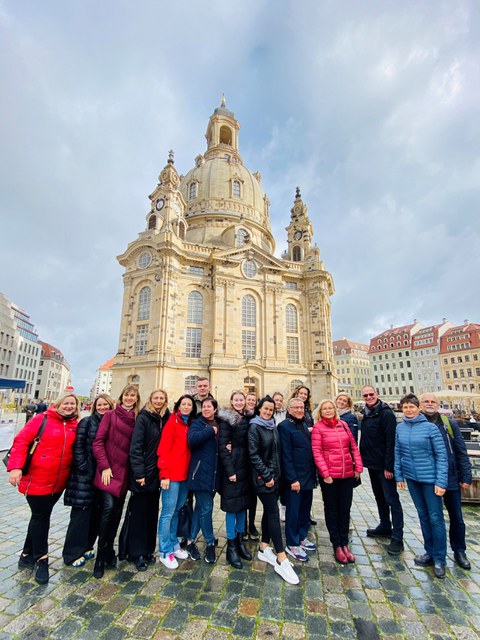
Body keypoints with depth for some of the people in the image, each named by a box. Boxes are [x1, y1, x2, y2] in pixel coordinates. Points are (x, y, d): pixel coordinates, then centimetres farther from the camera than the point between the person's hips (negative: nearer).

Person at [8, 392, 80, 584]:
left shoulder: (75, 426, 3)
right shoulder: (42, 420, -10)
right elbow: (21, 441, -13)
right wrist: (15, 467, -23)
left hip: (59, 483, 5)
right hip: (37, 480, -5)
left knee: (41, 516, 18)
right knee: (40, 516, 6)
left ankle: (27, 555, 36)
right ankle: (40, 559, 23)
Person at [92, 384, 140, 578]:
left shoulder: (136, 419, 4)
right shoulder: (111, 415, -4)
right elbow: (98, 442, -7)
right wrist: (104, 466, -12)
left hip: (124, 472, 4)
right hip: (108, 471, -3)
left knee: (117, 511, 10)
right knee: (108, 507, -10)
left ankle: (109, 550, 29)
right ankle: (101, 556, 9)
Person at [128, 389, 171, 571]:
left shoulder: (166, 419, 5)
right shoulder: (143, 418, -10)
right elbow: (135, 446, -14)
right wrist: (139, 473, -17)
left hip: (157, 473, 5)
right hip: (143, 474, -5)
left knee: (152, 512, 15)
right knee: (139, 512, 7)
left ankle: (149, 549, 30)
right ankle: (138, 553, 22)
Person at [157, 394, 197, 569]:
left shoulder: (191, 425, 10)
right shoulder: (172, 422, -9)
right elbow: (163, 449, -12)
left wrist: (190, 471, 7)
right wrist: (164, 474, -15)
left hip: (184, 474, 6)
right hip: (171, 474, -6)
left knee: (177, 510, 17)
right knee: (168, 512, 2)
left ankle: (173, 544, 31)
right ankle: (165, 551, 16)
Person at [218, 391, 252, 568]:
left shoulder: (247, 419, 9)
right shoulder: (226, 420, -9)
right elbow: (222, 446, -13)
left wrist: (251, 468, 7)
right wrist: (230, 471, -16)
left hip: (245, 467, 6)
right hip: (232, 467, -6)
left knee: (243, 504, 14)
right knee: (232, 506, 2)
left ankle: (240, 540, 30)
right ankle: (231, 546, 16)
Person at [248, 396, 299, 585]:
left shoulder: (273, 427, 8)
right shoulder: (255, 427, -13)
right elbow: (254, 455, -16)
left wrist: (276, 474, 10)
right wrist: (266, 476, -16)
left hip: (274, 475, 7)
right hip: (262, 477, -7)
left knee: (269, 511, 14)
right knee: (273, 513, -5)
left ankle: (264, 549, 29)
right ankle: (281, 559, 3)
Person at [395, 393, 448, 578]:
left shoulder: (430, 427, -13)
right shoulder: (400, 428, -1)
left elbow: (441, 455, -10)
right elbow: (397, 453, 6)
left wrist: (441, 482, -13)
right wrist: (399, 476, 5)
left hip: (430, 478, -4)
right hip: (411, 478, 4)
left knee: (436, 518, 5)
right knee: (423, 516, 17)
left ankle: (439, 559, 22)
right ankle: (430, 552, 33)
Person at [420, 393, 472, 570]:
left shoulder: (449, 423, -3)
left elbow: (461, 451, 0)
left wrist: (466, 477, -3)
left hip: (450, 478, 0)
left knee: (456, 517, 15)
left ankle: (459, 551, 35)